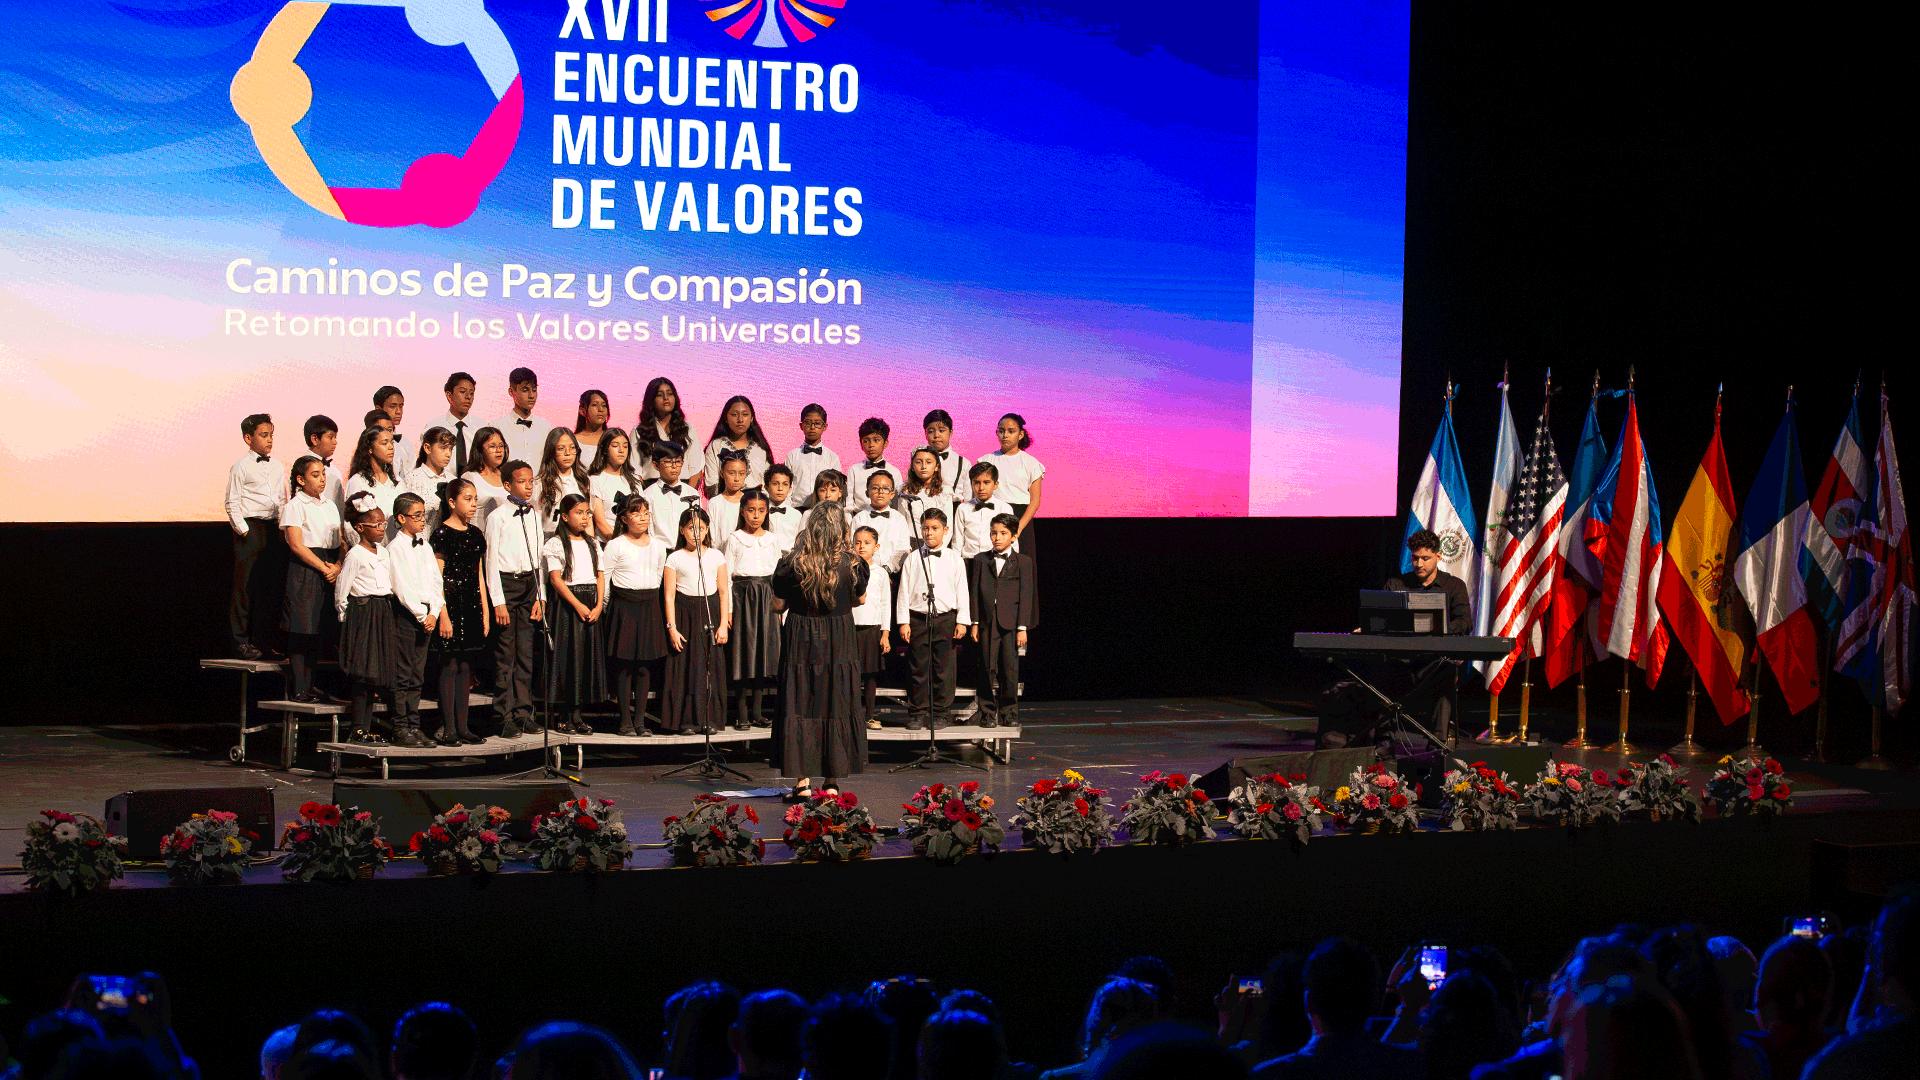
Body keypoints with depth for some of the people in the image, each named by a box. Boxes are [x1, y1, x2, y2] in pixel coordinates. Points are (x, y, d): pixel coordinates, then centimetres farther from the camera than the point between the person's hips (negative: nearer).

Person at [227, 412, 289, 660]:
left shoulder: (276, 467, 13)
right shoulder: (241, 467, -4)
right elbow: (232, 503, -5)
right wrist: (243, 529, -13)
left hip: (273, 528, 6)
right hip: (250, 528, -6)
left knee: (271, 586, 8)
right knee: (245, 586, -3)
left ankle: (263, 639, 17)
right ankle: (241, 641, 2)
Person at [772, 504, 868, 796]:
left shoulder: (792, 564, -12)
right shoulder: (851, 565, -9)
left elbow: (778, 604, -2)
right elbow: (861, 597, 9)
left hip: (800, 642, -1)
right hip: (838, 643, 1)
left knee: (799, 706, 6)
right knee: (836, 706, 10)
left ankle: (802, 780, 4)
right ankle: (832, 780, 13)